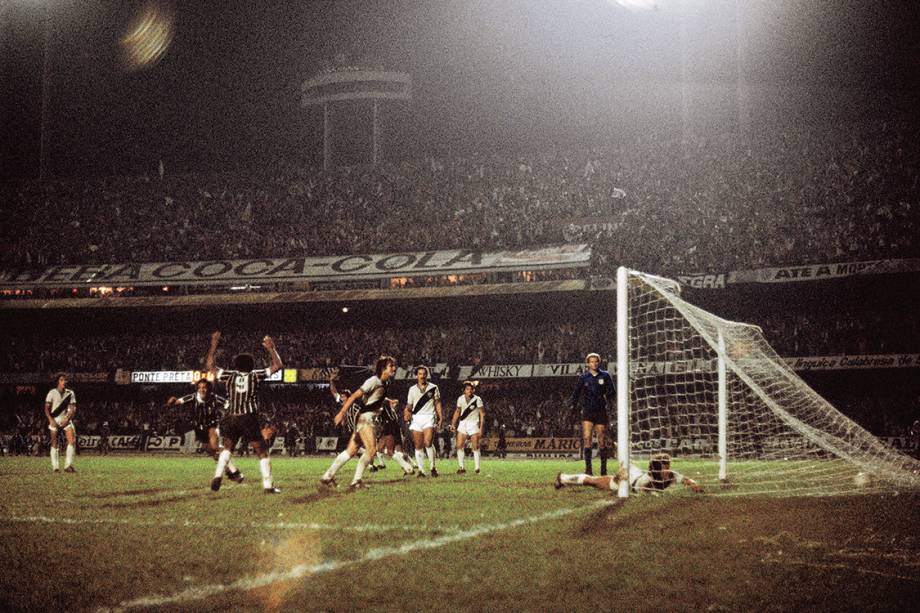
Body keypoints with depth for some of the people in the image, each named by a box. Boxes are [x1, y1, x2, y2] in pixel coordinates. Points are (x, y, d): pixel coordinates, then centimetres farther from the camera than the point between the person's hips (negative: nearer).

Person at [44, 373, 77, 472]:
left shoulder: (70, 393, 5)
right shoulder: (52, 393, -2)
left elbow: (73, 408, 6)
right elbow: (46, 408, -2)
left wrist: (68, 419, -9)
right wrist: (51, 420, -15)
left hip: (66, 419, 2)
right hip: (54, 419, -2)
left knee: (72, 440, -14)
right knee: (54, 443, -1)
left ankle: (68, 465, -12)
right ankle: (55, 467, 7)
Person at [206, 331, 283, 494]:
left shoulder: (229, 375, 6)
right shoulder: (255, 376, 2)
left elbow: (209, 365, 16)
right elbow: (277, 365, 9)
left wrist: (214, 344, 20)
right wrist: (271, 348, 18)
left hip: (231, 419, 2)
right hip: (250, 419, -2)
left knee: (227, 448, 21)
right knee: (262, 452, 5)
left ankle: (218, 476, 3)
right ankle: (267, 485, 0)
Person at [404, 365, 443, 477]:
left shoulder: (433, 388, 8)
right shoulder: (412, 389, 12)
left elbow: (438, 404, 11)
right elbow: (409, 406, 17)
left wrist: (441, 419, 4)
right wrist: (407, 412, -5)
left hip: (429, 418, -2)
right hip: (416, 418, 2)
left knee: (428, 442, -19)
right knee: (418, 446, -1)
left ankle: (432, 467, -7)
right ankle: (420, 470, 4)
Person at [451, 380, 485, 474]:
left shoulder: (477, 399, -11)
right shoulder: (460, 399, 1)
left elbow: (482, 414, -7)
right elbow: (457, 412, 15)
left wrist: (481, 428, -12)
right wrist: (453, 424, 9)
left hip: (474, 423, -3)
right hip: (463, 423, 4)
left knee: (475, 447, -7)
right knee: (459, 445, -5)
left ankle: (477, 468, 0)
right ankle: (461, 467, 2)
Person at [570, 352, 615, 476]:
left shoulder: (605, 376, 4)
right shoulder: (583, 377, 5)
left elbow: (612, 390, 1)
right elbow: (577, 392, 12)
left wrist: (605, 396, -17)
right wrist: (574, 404, 0)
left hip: (601, 411, 0)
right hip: (587, 411, 0)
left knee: (602, 440, 4)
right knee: (586, 438, -13)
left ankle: (603, 469, 14)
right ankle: (588, 468, -13)